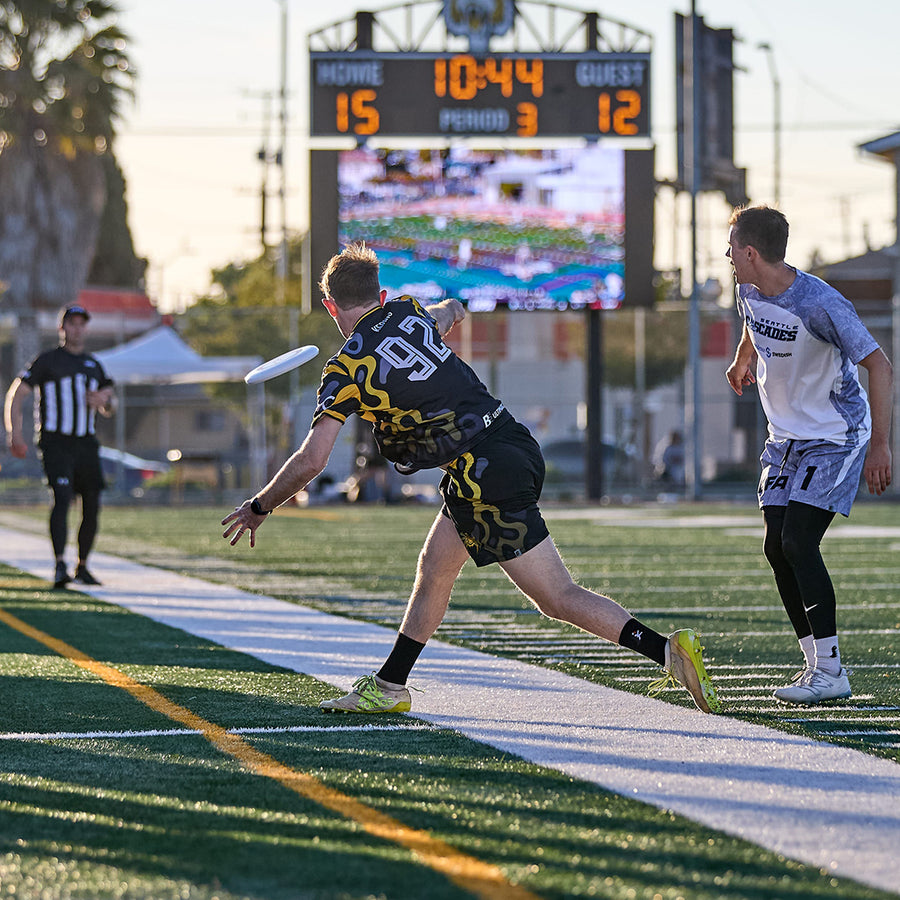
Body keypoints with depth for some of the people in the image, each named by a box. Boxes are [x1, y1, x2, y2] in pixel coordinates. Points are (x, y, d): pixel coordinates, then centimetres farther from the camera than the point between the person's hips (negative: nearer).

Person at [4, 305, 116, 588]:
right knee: (62, 498, -21)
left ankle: (82, 567, 20)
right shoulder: (48, 360, 0)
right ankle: (60, 565, -26)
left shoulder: (93, 365, 18)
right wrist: (14, 433, -17)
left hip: (86, 444, 6)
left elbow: (109, 408, 26)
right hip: (55, 442, -6)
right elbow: (16, 394, -4)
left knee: (92, 506, 4)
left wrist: (104, 400, 1)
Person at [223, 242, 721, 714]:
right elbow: (449, 312, 37)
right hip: (515, 441, 9)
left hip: (488, 476, -9)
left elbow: (310, 462, -8)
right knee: (433, 571, 20)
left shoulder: (346, 370, -7)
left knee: (558, 598, -5)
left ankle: (666, 649, -13)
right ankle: (388, 686, 29)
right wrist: (450, 308, 59)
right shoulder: (410, 313, 11)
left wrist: (258, 509, 6)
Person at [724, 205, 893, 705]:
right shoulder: (751, 293, -2)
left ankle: (831, 672, -13)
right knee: (777, 547, 1)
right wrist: (743, 362, 45)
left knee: (799, 542, -19)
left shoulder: (820, 304, -27)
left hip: (837, 438, -8)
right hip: (787, 438, 8)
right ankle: (816, 661, 10)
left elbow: (881, 368, -26)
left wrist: (880, 445, -31)